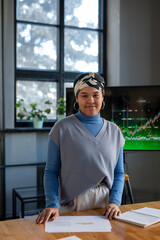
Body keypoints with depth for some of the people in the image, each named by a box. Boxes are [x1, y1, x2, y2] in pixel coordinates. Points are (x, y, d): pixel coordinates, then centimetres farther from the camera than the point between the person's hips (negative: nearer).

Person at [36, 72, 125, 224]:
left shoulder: (114, 131, 7)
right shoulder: (62, 128, -3)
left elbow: (118, 173, 10)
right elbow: (51, 171, -3)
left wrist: (114, 201, -5)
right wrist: (52, 204, -15)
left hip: (106, 202, 3)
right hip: (73, 205, -2)